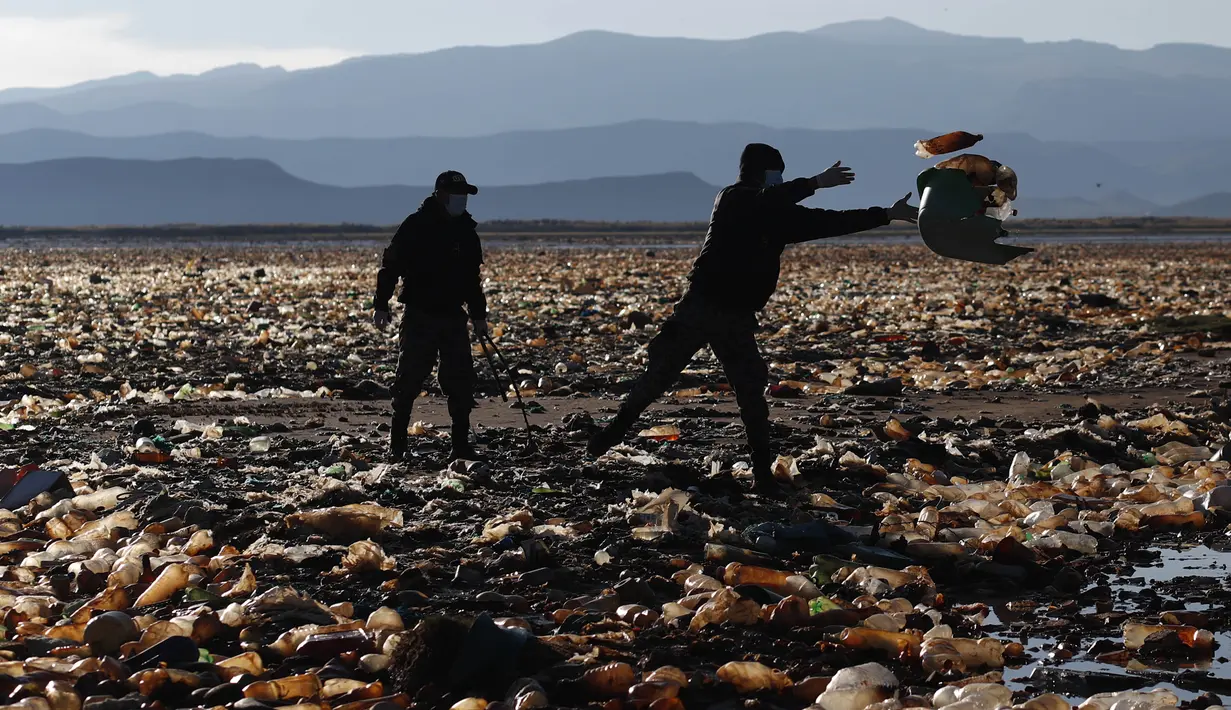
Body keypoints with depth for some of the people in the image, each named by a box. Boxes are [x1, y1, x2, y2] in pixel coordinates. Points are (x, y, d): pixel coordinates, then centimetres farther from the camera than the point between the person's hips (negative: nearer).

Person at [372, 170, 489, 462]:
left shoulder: (466, 231, 12)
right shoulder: (416, 226, -6)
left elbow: (472, 277, 21)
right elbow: (390, 265, -7)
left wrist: (479, 314, 20)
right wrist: (381, 304, -12)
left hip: (453, 317, 5)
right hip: (419, 315, -5)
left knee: (461, 382, 2)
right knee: (409, 380, -2)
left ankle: (461, 444, 8)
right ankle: (397, 443, 6)